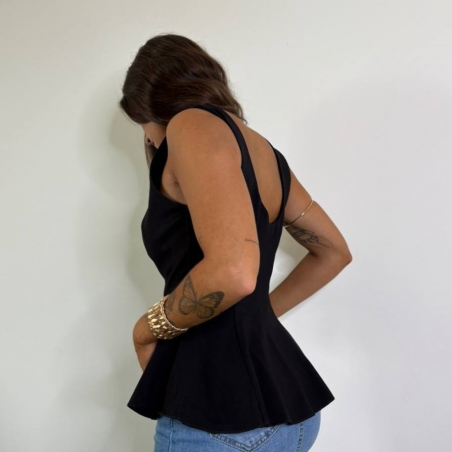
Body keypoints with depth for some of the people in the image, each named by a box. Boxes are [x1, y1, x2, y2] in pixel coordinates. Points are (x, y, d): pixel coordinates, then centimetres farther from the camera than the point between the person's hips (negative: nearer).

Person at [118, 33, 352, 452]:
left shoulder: (193, 124, -11)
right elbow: (334, 252, 24)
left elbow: (232, 272, -26)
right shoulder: (264, 153, 13)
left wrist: (150, 328, -9)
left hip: (222, 416, -8)